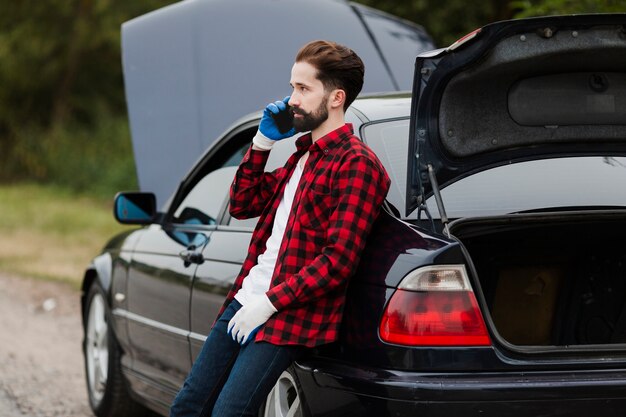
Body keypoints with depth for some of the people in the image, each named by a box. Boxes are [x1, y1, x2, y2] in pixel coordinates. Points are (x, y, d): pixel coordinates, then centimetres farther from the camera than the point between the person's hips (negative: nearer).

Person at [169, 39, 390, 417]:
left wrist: (269, 303, -20)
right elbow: (243, 204, 23)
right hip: (245, 301, 9)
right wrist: (263, 142, 11)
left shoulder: (356, 164, -12)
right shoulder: (304, 153, 18)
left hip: (290, 316, -9)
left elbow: (339, 259, -19)